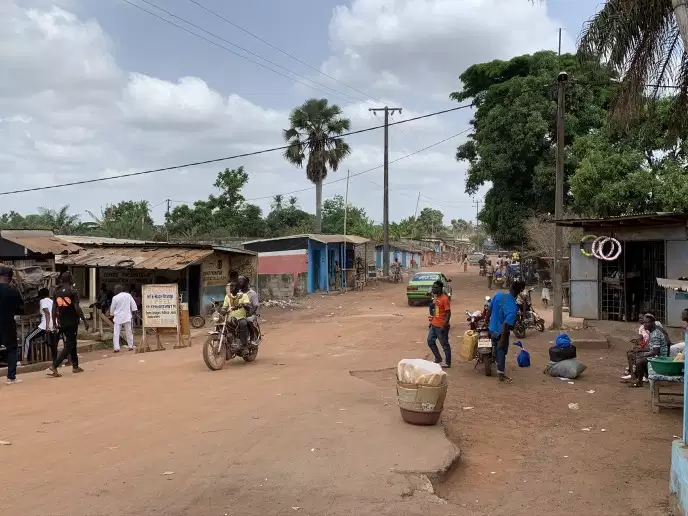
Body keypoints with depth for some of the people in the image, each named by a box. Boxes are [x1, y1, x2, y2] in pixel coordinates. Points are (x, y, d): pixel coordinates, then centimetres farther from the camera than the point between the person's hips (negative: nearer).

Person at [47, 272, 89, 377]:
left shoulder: (57, 292, 7)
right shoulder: (73, 291, -11)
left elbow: (54, 308, 6)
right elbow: (77, 308, -16)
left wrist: (54, 322, 13)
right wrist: (84, 321, -11)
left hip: (62, 323, 6)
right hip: (72, 322, -6)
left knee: (72, 343, 18)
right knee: (69, 345, -3)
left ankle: (75, 366, 26)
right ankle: (53, 367, -16)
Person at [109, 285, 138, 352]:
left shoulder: (115, 298, -9)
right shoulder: (128, 295, -1)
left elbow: (112, 308, 3)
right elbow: (133, 304, 5)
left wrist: (111, 314, 20)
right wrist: (134, 311, 15)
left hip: (118, 317, -3)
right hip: (127, 316, 3)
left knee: (116, 333, 2)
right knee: (129, 332, 12)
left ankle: (116, 348, -4)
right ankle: (131, 346, 17)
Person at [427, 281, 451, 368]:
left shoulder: (444, 298, -17)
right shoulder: (435, 298, 10)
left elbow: (448, 313, -19)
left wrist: (445, 325, -23)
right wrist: (431, 322, 19)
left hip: (441, 326, -9)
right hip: (434, 325, 9)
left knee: (445, 345, 2)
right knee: (430, 341, 13)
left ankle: (448, 363, 13)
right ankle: (438, 358, 27)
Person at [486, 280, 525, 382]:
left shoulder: (498, 295, -13)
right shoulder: (513, 307, -28)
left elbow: (489, 310, -1)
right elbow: (506, 324, -30)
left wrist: (487, 321, 17)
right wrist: (502, 340, -24)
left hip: (492, 329, 5)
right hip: (501, 332, -5)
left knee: (496, 349, 25)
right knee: (501, 352, 10)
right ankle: (501, 375, 21)